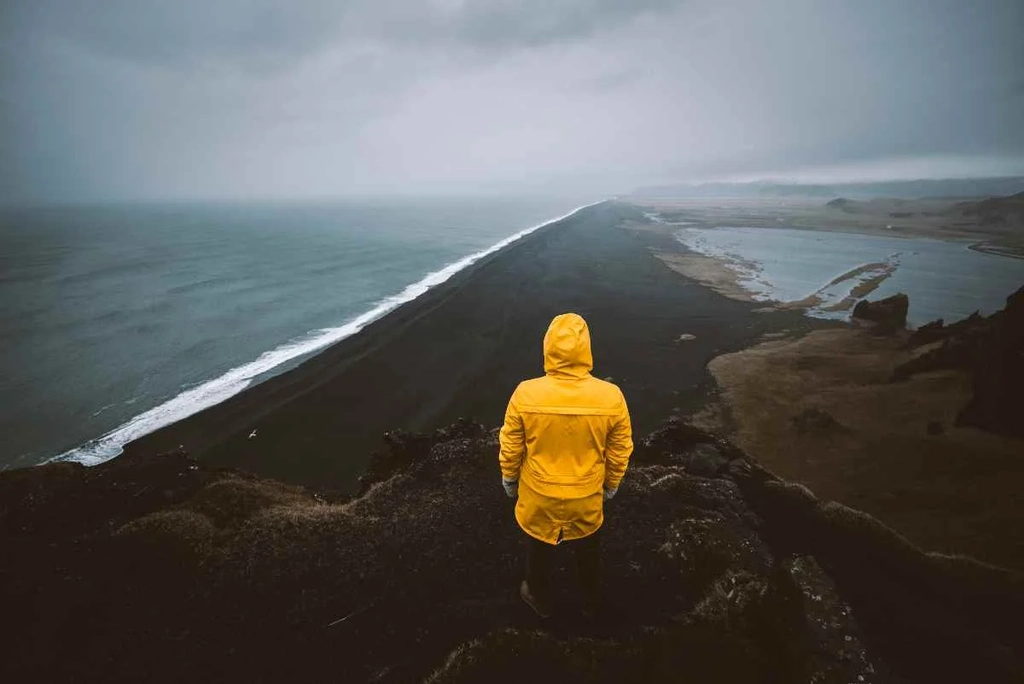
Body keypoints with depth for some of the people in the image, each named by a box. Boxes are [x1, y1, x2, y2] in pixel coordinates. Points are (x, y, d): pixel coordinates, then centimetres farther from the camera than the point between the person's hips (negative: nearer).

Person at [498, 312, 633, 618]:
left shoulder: (525, 394, -25)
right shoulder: (611, 397, -23)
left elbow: (510, 448, -11)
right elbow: (620, 452, -9)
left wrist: (509, 479, 8)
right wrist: (611, 484, 10)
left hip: (539, 494, -1)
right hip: (587, 495, 1)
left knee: (539, 548, 27)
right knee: (587, 549, 29)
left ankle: (540, 600, 51)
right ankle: (589, 601, 53)